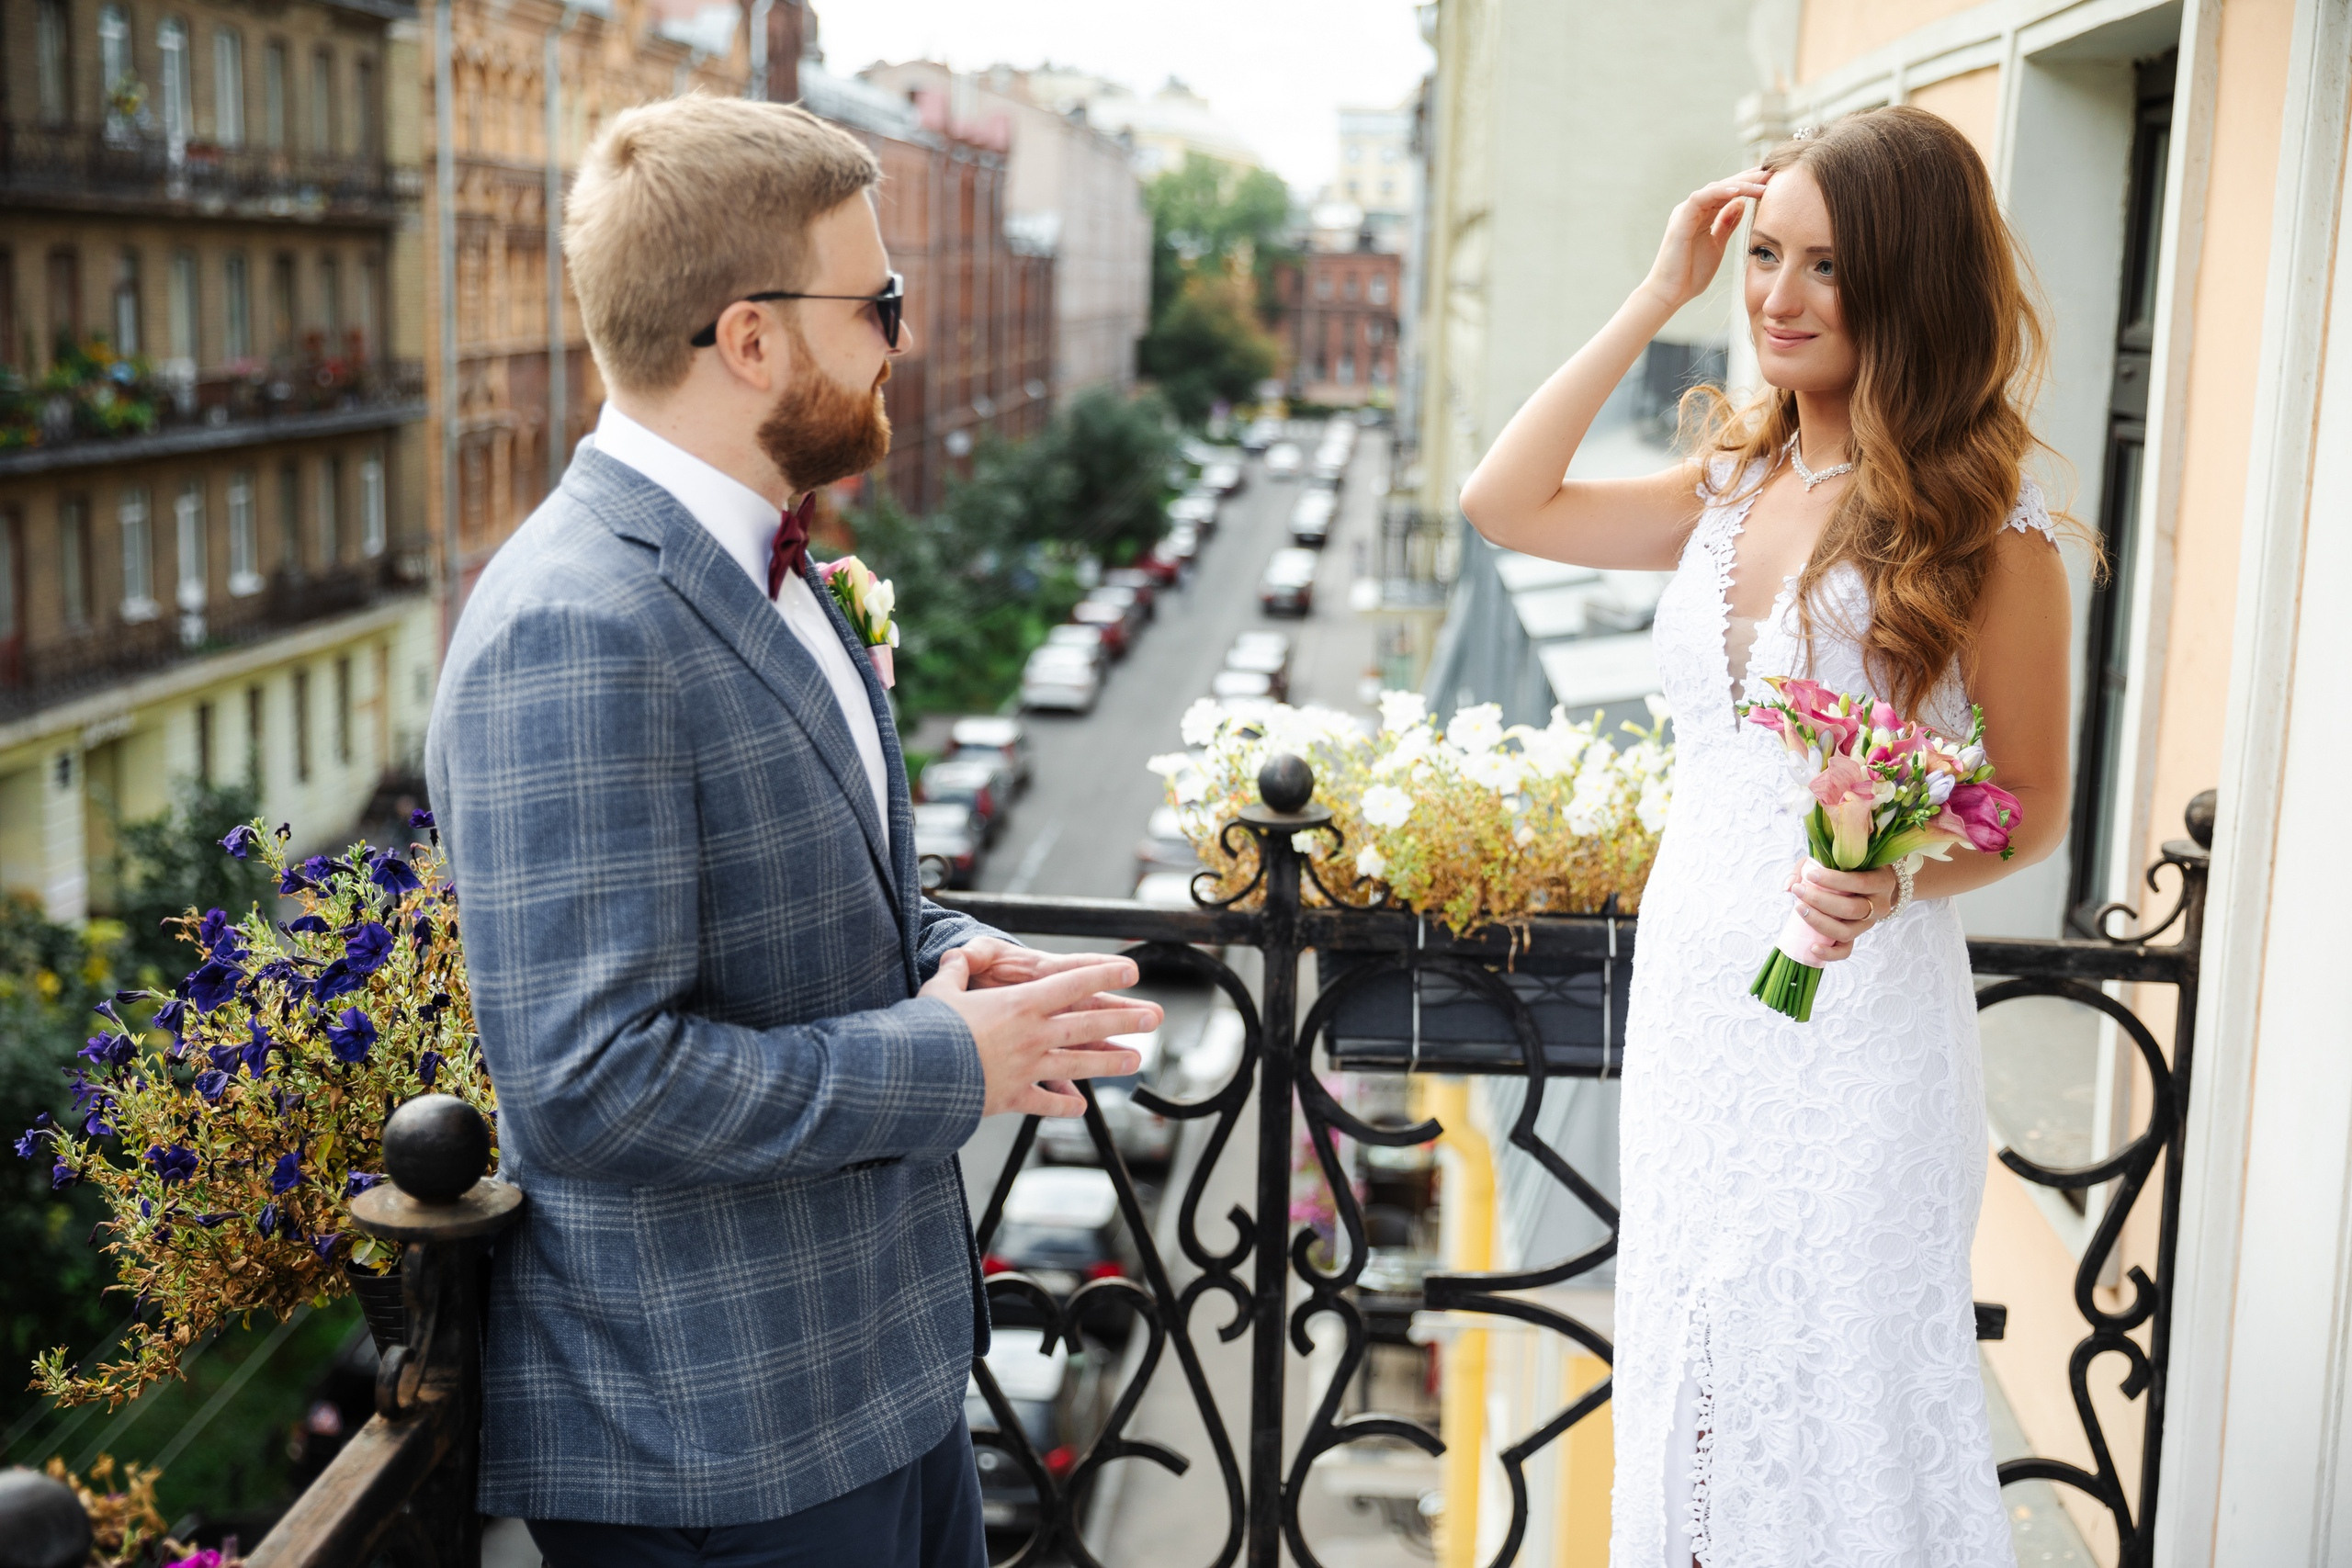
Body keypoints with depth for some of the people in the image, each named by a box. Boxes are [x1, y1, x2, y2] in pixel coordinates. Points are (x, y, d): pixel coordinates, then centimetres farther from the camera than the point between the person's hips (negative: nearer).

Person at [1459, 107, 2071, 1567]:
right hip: (1690, 989, 6)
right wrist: (1653, 300, 3)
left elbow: (2032, 806, -5)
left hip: (1856, 1007, -6)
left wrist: (1897, 879, -26)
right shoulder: (1732, 487, 7)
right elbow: (1505, 502, 4)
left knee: (1834, 1391, 5)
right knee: (1692, 1363, 17)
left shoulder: (1984, 523, -10)